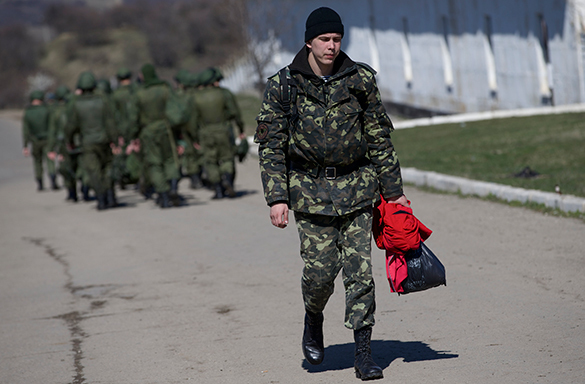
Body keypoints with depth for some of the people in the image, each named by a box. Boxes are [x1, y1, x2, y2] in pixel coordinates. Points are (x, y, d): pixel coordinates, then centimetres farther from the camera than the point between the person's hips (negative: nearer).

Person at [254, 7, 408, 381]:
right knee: (320, 269, -5)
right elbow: (271, 146, 0)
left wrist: (393, 190, 8)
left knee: (360, 269, -4)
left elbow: (379, 139, 8)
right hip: (310, 191, -1)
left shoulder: (359, 79, 2)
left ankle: (364, 352, 2)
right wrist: (277, 198, -8)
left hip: (357, 186, 1)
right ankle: (313, 319, 29)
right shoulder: (283, 86, -2)